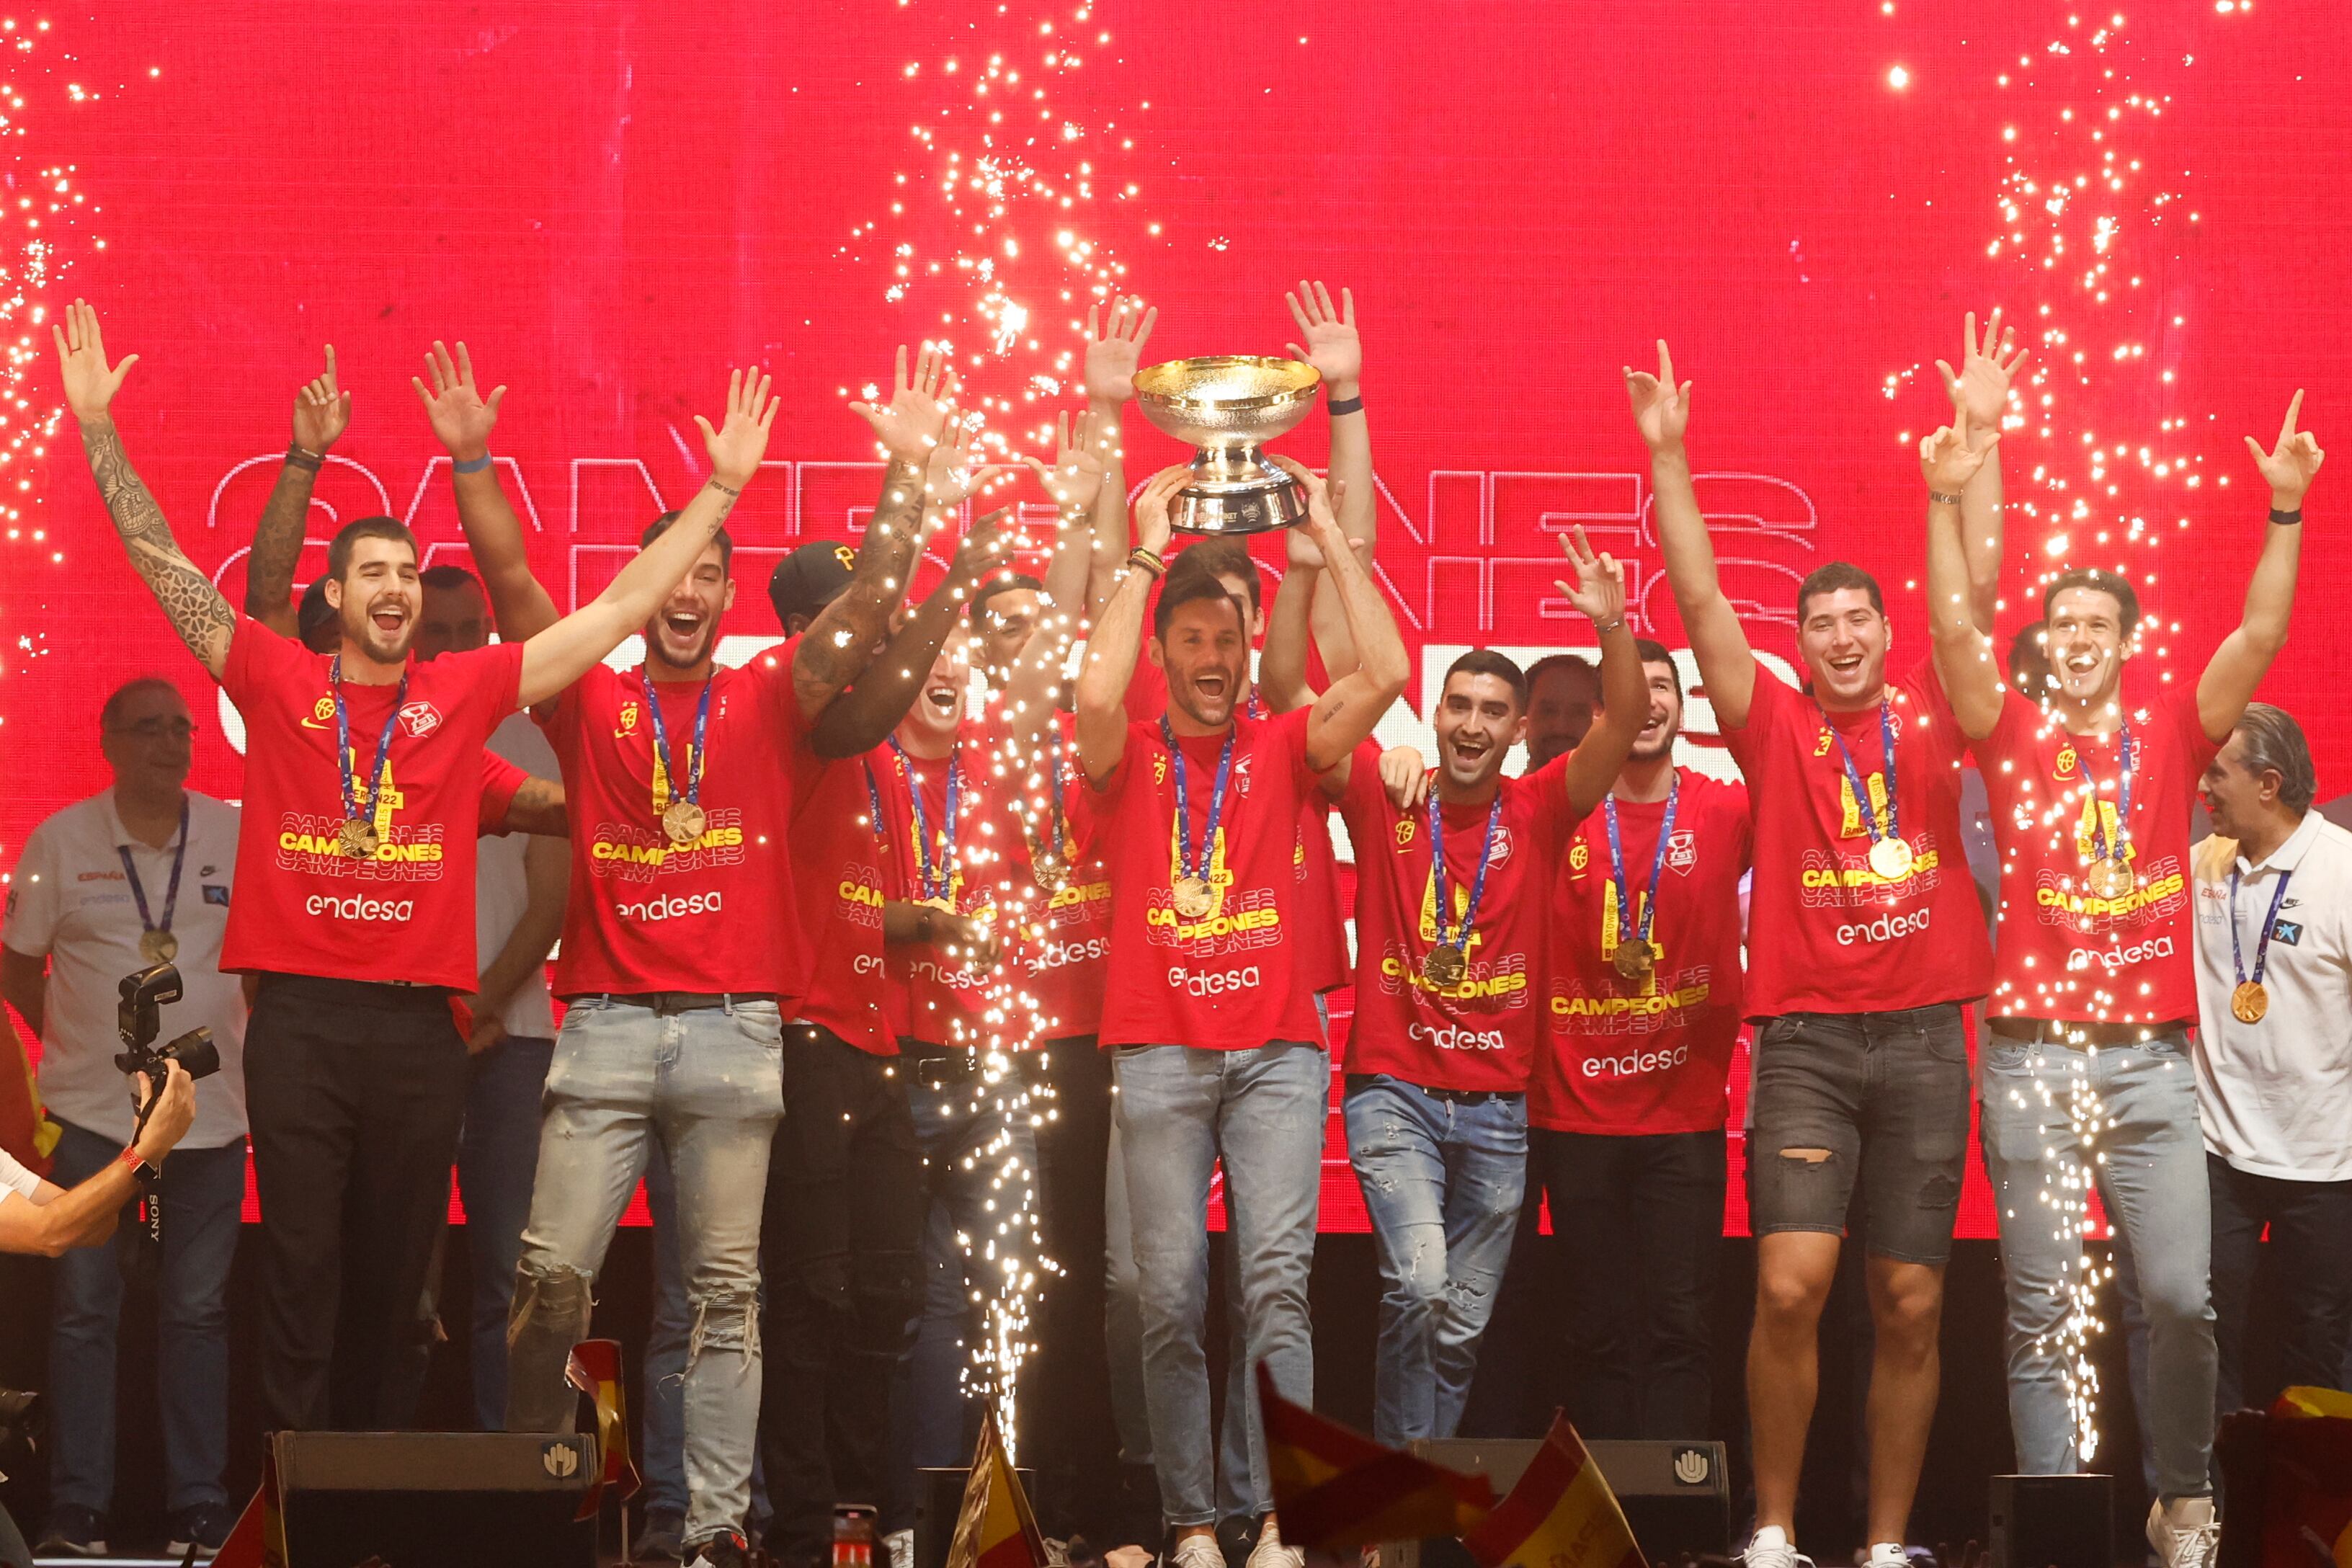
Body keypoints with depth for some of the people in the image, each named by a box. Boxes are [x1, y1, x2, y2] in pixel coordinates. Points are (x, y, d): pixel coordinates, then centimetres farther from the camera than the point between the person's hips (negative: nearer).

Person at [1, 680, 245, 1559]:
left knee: (198, 1314, 5)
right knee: (83, 1312, 0)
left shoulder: (240, 838, 2)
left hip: (210, 1114, 1)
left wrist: (252, 1052, 5)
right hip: (93, 1115, -1)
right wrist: (78, 1044, 5)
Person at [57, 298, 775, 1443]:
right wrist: (98, 428, -2)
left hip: (419, 1023, 2)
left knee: (401, 1264, 8)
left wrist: (722, 487, 7)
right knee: (299, 1264, 1)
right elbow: (165, 564, 3)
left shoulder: (466, 690, 6)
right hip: (299, 1016, -2)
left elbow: (624, 605, 8)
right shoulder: (275, 680, 3)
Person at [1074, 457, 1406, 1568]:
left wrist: (1330, 537, 2)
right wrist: (1146, 553, -6)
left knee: (1277, 1281, -10)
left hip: (1276, 1047, 0)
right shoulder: (1128, 758, 8)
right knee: (1171, 1298, -3)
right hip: (1159, 1050, 0)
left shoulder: (1282, 749, 12)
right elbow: (1096, 692, -14)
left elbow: (1385, 674, -1)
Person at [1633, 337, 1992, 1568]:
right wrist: (1667, 457, -7)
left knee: (1911, 1309, 3)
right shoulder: (1776, 727, 4)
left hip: (1923, 1038, 2)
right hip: (1806, 1038, -2)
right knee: (1790, 1288, -13)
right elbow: (1702, 601, -2)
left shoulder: (1928, 716, 9)